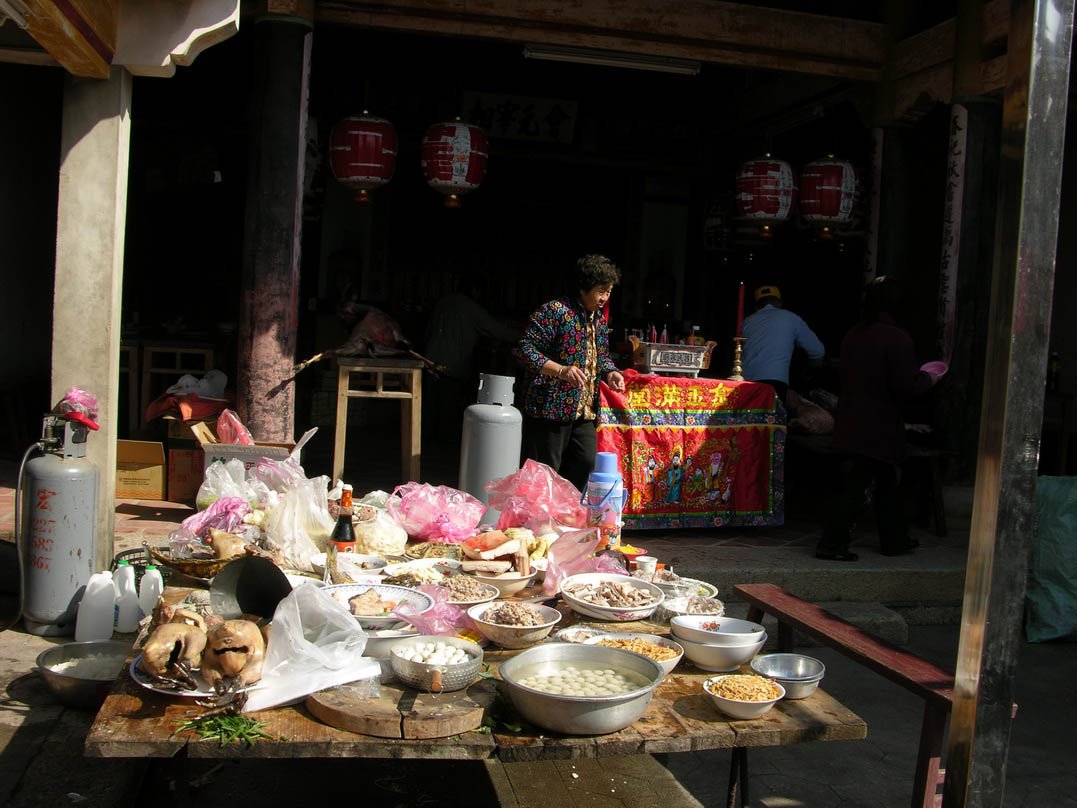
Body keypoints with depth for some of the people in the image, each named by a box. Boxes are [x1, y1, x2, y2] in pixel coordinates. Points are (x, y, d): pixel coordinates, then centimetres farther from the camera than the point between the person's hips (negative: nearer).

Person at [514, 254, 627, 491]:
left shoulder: (599, 321, 15)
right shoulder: (555, 311, -12)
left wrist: (610, 372, 4)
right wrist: (561, 370, -27)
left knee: (587, 463, 6)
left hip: (584, 411, 8)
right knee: (546, 472, -2)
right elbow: (525, 349, -16)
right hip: (549, 409, -8)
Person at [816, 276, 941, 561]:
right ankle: (831, 543, 1)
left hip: (850, 425, 8)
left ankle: (894, 539, 31)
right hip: (878, 428, -8)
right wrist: (927, 379, 3)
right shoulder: (897, 339, -16)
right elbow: (905, 387, -19)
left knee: (887, 482, 20)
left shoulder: (853, 335, 5)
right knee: (857, 488, -1)